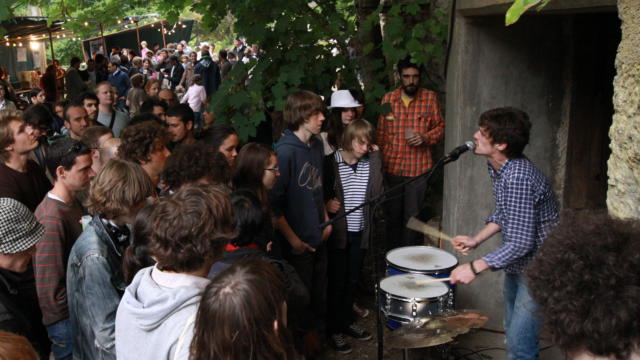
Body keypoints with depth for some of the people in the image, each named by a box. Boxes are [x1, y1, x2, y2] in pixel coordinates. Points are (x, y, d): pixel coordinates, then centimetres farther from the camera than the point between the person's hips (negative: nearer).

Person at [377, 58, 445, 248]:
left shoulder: (430, 98, 0)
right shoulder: (388, 99, 4)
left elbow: (440, 127, 6)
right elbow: (381, 133, 9)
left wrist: (425, 138, -13)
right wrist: (379, 161, 6)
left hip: (418, 169, -2)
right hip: (392, 167, 2)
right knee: (393, 216, 14)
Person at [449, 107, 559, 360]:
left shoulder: (519, 178, -32)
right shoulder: (496, 166, -1)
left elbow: (521, 243, -31)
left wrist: (475, 268, -28)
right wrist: (476, 240, 1)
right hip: (517, 264, 10)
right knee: (512, 332, 24)